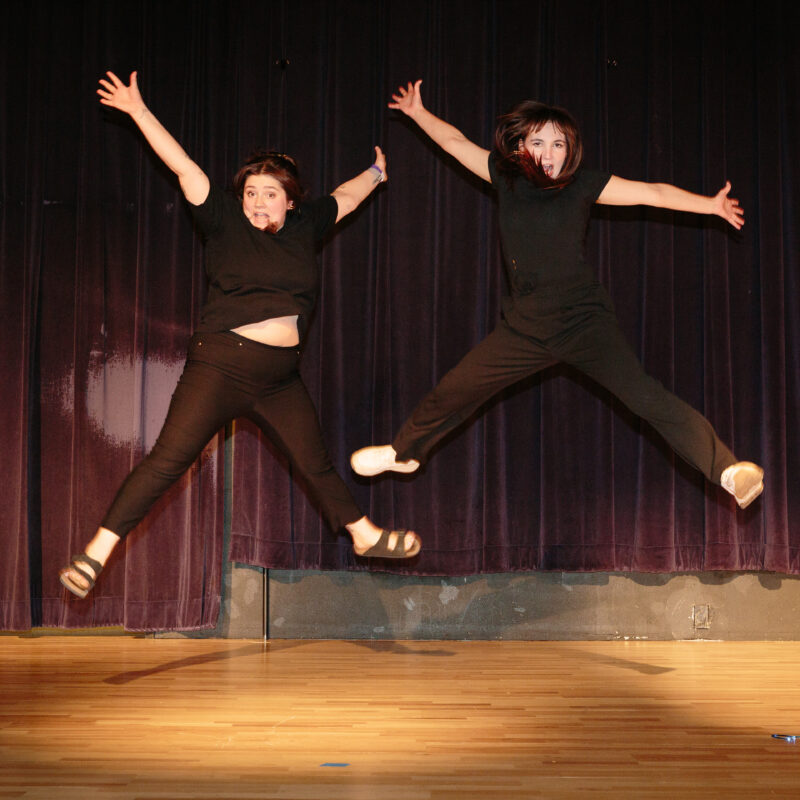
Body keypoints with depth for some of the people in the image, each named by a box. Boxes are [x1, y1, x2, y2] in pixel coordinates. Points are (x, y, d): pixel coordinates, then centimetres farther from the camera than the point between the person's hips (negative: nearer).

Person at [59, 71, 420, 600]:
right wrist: (139, 112, -8)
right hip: (222, 363, -5)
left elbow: (344, 198, 30)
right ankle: (98, 551, -8)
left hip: (280, 378, 5)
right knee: (169, 460, -11)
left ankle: (366, 535, 33)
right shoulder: (226, 220, 0)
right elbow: (183, 167, -5)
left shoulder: (304, 226, 12)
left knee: (316, 463, 16)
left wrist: (376, 172, 45)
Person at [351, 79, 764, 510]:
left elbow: (652, 192, -9)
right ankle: (405, 451, 39)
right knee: (453, 390, 13)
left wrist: (710, 204, -14)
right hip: (524, 326, 5)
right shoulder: (505, 176, 3)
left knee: (646, 398, -19)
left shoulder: (582, 184, -6)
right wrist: (419, 113, 24)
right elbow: (456, 142, 16)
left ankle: (729, 470, -18)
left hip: (582, 319, -4)